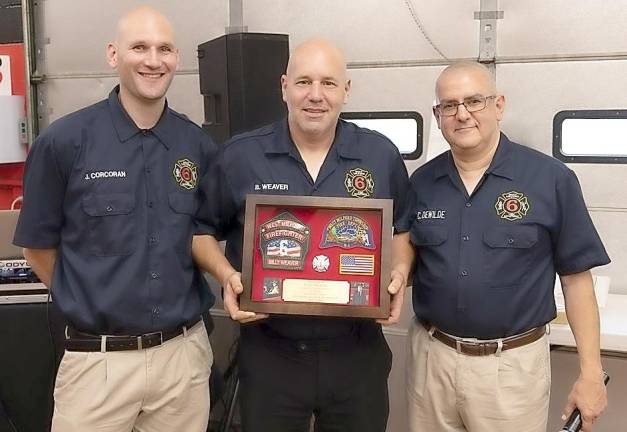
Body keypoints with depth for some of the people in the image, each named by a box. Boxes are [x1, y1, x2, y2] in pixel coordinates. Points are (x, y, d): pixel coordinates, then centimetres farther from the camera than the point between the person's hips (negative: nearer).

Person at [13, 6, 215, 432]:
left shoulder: (199, 146, 1)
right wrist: (88, 304, 7)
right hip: (98, 359, -3)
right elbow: (39, 245, 1)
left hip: (185, 352, 3)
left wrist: (176, 303, 7)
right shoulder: (63, 142, -9)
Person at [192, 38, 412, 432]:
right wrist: (227, 275, -11)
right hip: (269, 352, -1)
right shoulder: (239, 157, -4)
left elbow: (406, 228, 12)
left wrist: (400, 272, -7)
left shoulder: (382, 155, -1)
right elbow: (202, 230, 7)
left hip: (357, 351, 1)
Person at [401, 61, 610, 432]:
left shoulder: (552, 179, -8)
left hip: (513, 363, -3)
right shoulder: (421, 183, 2)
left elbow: (576, 278, -5)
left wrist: (591, 372, -6)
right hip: (431, 356, 3)